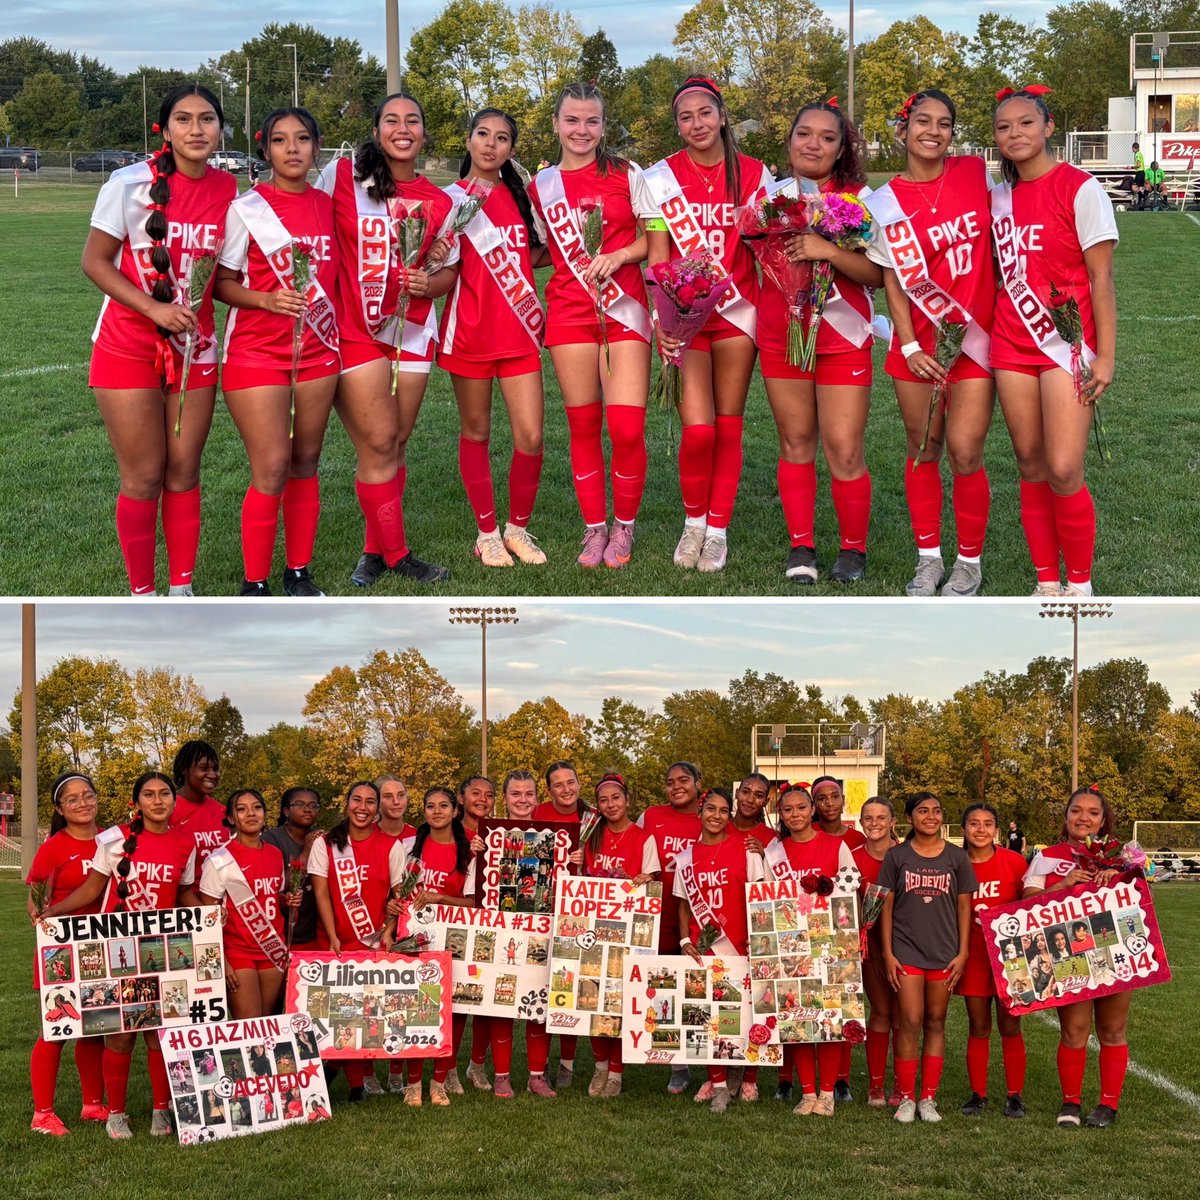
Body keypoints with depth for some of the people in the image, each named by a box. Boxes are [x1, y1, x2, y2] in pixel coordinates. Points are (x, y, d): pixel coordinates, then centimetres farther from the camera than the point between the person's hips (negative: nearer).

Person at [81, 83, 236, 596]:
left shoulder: (229, 191, -1)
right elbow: (94, 261, -9)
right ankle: (142, 596, 12)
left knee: (184, 472, 8)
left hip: (194, 347, 3)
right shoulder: (131, 183, -12)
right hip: (129, 348, -3)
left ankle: (182, 589, 19)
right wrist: (154, 308, -18)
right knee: (143, 476, 0)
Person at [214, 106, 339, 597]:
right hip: (258, 351, -4)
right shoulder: (246, 208, -7)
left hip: (317, 351, 4)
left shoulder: (328, 206, 6)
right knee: (272, 469, -9)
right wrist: (266, 299, -21)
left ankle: (298, 573, 19)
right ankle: (254, 584, 2)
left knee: (305, 464, 8)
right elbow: (222, 282, -6)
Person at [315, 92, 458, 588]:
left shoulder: (438, 202, 4)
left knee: (394, 444, 7)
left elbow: (449, 269, 13)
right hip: (354, 329, -3)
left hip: (412, 331, 3)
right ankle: (396, 554, 7)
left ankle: (375, 550, 21)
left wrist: (430, 283, -9)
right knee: (379, 443, -6)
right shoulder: (340, 176, -4)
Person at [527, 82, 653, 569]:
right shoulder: (540, 186, 9)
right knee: (583, 427, 4)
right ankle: (594, 529, 18)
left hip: (623, 309, -2)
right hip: (569, 311, 2)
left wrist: (617, 256, -13)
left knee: (627, 428, -10)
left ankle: (623, 527, 10)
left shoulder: (626, 174, 2)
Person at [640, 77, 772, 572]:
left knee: (728, 426, 3)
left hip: (737, 311, 2)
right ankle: (694, 519, 13)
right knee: (698, 429, -11)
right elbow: (658, 256, -5)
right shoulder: (662, 178, -1)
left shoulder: (753, 175, 3)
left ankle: (718, 530, 16)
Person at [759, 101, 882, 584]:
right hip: (780, 337, 4)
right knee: (795, 444, 9)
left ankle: (853, 549, 11)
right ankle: (801, 546, 18)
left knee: (844, 450, -6)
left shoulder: (858, 198, -4)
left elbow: (876, 273, -13)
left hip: (842, 339, -3)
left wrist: (828, 251, -25)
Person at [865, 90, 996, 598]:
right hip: (919, 341, 1)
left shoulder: (976, 173, 0)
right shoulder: (885, 202, -2)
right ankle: (928, 558, 23)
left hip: (976, 335, 0)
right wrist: (909, 347, -8)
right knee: (923, 451, 8)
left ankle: (969, 562, 12)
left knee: (964, 452, -5)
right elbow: (891, 282, -1)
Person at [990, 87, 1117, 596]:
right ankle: (1046, 584, 16)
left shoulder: (1079, 188, -7)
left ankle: (1080, 586, 5)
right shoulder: (1000, 197, 10)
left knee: (1064, 472, -12)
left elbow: (1100, 278, -8)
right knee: (1031, 467, 6)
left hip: (1068, 343, -5)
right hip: (1012, 345, 5)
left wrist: (1105, 357, -13)